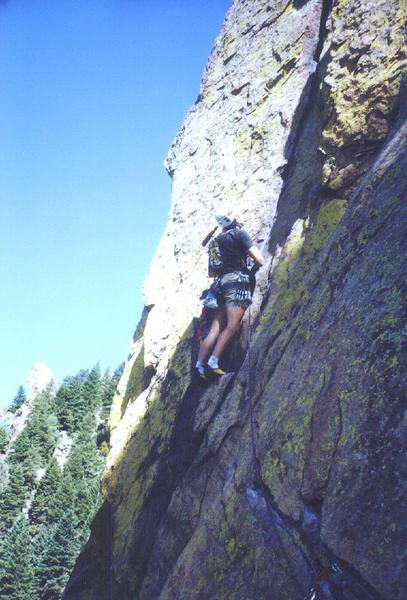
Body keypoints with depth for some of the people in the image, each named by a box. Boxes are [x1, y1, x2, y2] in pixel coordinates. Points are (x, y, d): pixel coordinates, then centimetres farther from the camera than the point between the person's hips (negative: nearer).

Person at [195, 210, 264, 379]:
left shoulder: (219, 239, 23)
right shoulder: (240, 234, 2)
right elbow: (259, 260, -4)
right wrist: (252, 271, 17)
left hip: (220, 282, 7)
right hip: (237, 280, -7)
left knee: (215, 328, 1)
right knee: (232, 326, -14)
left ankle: (199, 365, -8)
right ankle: (213, 363, -25)